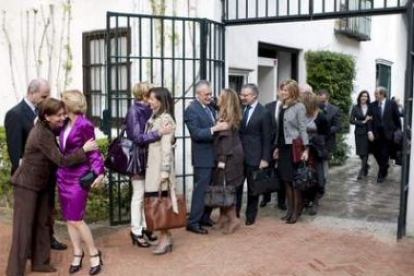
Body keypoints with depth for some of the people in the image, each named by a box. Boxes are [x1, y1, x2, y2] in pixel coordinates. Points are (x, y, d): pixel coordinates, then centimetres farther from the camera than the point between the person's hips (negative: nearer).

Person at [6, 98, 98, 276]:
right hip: (26, 184, -9)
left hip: (40, 184, 9)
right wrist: (84, 150, -20)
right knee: (24, 228, -1)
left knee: (41, 224, 14)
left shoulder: (47, 128, 1)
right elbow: (62, 161, -27)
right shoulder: (42, 134, -27)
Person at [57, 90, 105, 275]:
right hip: (63, 176, 7)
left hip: (78, 177, -7)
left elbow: (92, 151, -12)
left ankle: (94, 254, 10)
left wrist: (99, 172, -20)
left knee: (76, 219, -6)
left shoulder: (84, 125, -15)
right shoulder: (65, 124, 6)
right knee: (68, 218, 10)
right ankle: (77, 253, 23)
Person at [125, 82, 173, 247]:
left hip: (149, 157, 7)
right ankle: (136, 231, 13)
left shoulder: (147, 110, 7)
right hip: (138, 158, -7)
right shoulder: (134, 111, -14)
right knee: (139, 195, 1)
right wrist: (159, 133, -29)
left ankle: (145, 227, 25)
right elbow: (137, 137, -22)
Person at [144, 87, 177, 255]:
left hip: (161, 166, -8)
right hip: (153, 165, 9)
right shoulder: (154, 118, 15)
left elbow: (166, 146, -18)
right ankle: (165, 237, 19)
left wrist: (165, 170, -21)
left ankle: (165, 239, 6)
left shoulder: (166, 119, -12)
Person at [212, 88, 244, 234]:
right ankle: (224, 216, 18)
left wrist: (222, 159, -19)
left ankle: (233, 219, 1)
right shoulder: (228, 115, 13)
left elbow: (226, 138, -18)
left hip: (229, 157, -9)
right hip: (230, 155, 9)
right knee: (221, 187, 12)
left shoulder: (226, 116, -14)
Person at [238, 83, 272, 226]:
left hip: (254, 156, -4)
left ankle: (250, 216, 24)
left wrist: (265, 158, -10)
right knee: (236, 186, 8)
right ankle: (234, 214, 20)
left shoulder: (264, 113, -9)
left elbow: (267, 138, -8)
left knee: (252, 188, 10)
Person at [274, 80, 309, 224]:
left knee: (295, 180, 2)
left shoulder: (299, 107, -8)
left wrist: (305, 148, -16)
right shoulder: (283, 106, 10)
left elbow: (303, 129, -10)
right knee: (286, 180, 11)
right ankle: (290, 210, 21)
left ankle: (296, 211, 12)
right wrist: (277, 147, 15)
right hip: (283, 147, 7)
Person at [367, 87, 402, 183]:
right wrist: (370, 131, -15)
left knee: (384, 155, 0)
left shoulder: (392, 104, -3)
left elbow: (397, 118, 3)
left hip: (388, 133, -2)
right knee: (377, 153, 7)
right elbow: (370, 119, -2)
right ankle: (384, 169, 31)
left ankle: (381, 174, 13)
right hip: (376, 133, 2)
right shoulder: (372, 105, 2)